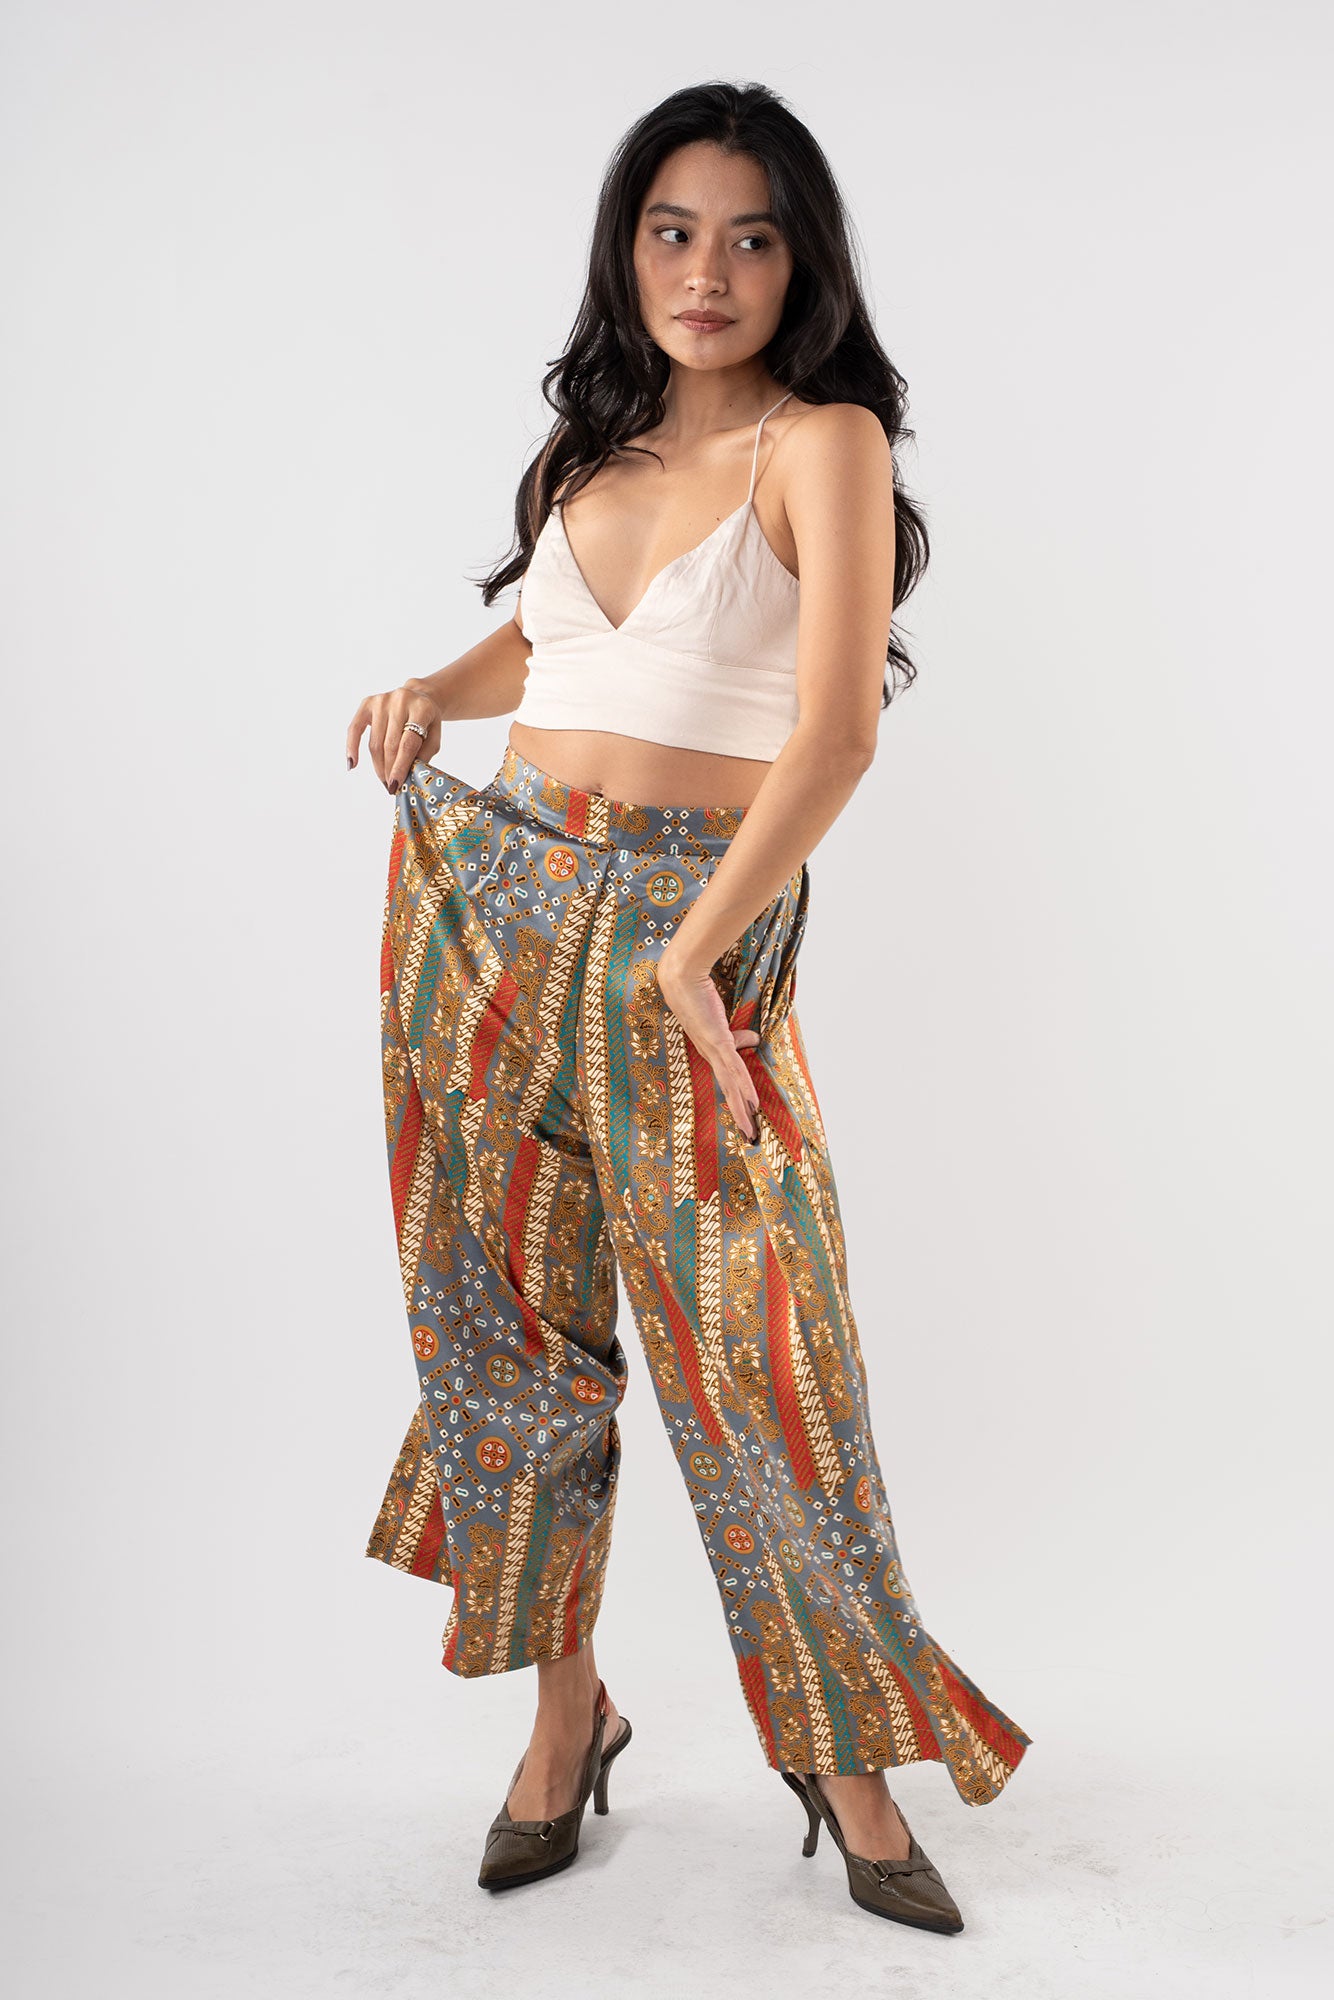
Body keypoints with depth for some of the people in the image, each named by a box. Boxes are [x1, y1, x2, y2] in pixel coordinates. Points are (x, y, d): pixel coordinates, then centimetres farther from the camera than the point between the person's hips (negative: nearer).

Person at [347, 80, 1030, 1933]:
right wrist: (434, 691, 9)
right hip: (495, 900, 6)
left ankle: (849, 1767, 13)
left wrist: (689, 949, -13)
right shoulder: (590, 445, 12)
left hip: (688, 928, -5)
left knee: (754, 1349, -5)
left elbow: (837, 733, -14)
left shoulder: (822, 443, -5)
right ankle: (567, 1712, 27)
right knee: (512, 1325, 9)